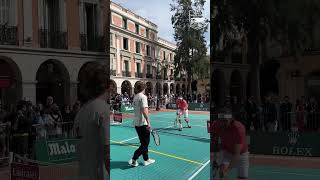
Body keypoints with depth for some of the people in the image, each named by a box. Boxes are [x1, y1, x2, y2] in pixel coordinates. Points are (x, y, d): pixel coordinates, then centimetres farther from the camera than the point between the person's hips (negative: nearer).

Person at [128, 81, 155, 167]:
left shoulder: (135, 97, 10)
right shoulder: (143, 96, -14)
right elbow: (144, 111, -25)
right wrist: (148, 123, -23)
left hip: (136, 123, 8)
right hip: (143, 123, -8)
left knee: (144, 143, 18)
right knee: (145, 143, 2)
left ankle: (146, 160, 24)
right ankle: (133, 160, -2)